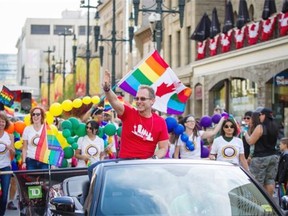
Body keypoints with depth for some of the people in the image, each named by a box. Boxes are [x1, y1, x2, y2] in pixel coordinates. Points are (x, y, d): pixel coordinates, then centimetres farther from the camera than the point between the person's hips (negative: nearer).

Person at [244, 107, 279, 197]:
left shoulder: (260, 127, -13)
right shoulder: (275, 128, 9)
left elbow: (250, 141, -10)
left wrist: (245, 134, 8)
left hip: (261, 157, -7)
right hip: (273, 156, 7)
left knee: (258, 183, -2)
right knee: (270, 181, 10)